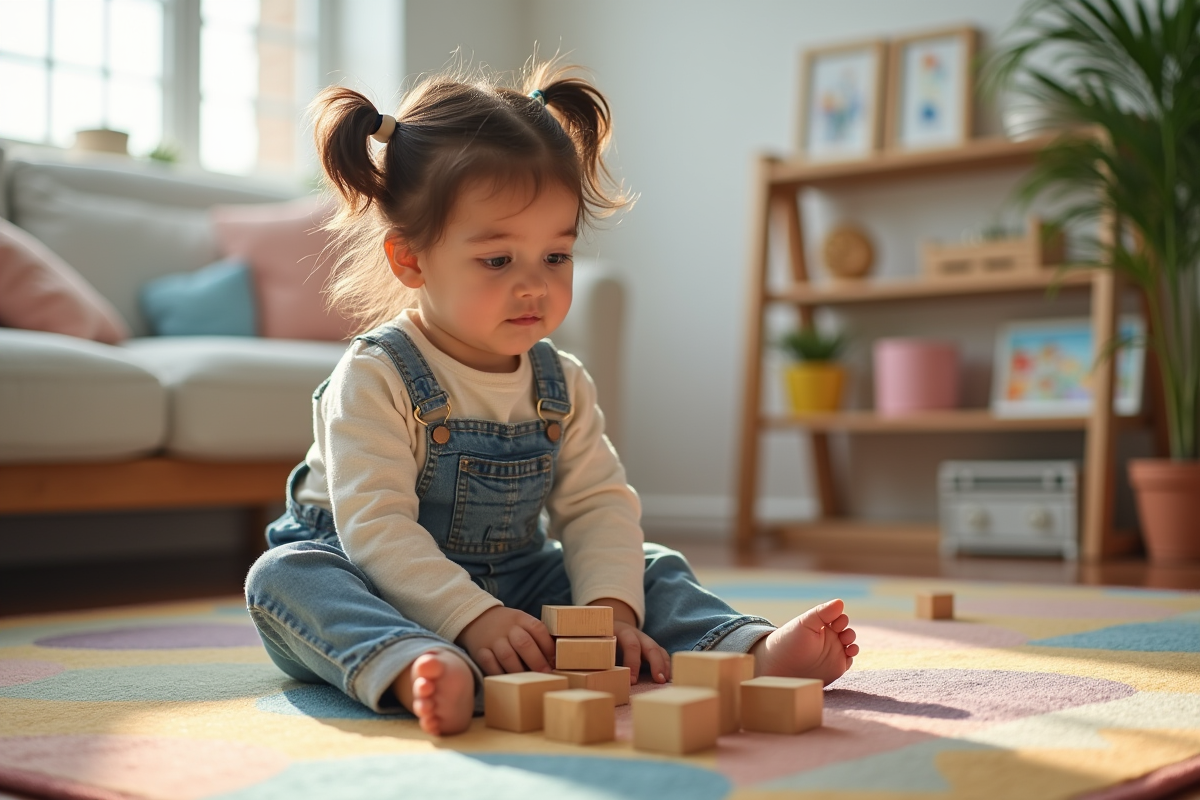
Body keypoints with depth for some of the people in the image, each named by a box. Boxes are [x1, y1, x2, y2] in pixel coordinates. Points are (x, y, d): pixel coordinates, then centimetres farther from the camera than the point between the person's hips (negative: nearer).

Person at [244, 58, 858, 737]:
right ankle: (417, 671, -61)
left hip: (516, 587, 5)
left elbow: (599, 504, -4)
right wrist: (471, 618, -38)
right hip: (385, 591, -5)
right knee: (287, 578, -35)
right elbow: (375, 527, -26)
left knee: (653, 571, -4)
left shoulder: (562, 385, 0)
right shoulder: (376, 378, -18)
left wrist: (610, 605, -24)